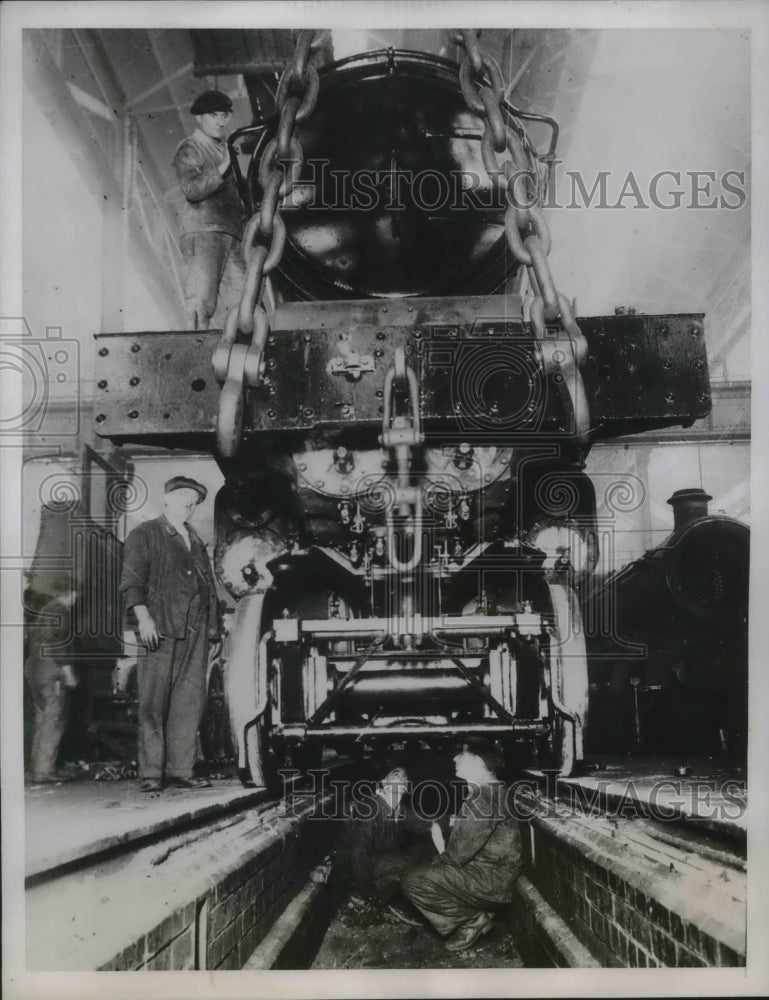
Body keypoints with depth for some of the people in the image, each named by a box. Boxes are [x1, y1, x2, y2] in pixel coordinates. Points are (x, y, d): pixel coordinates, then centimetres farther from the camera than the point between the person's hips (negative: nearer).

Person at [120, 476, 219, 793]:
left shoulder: (195, 541, 23)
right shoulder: (144, 535, 5)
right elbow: (131, 582, -3)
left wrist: (212, 628, 11)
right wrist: (143, 617, -15)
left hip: (196, 633, 6)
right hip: (161, 630, -5)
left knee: (189, 702, 2)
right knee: (154, 704, -4)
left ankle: (180, 770, 7)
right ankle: (151, 774, 1)